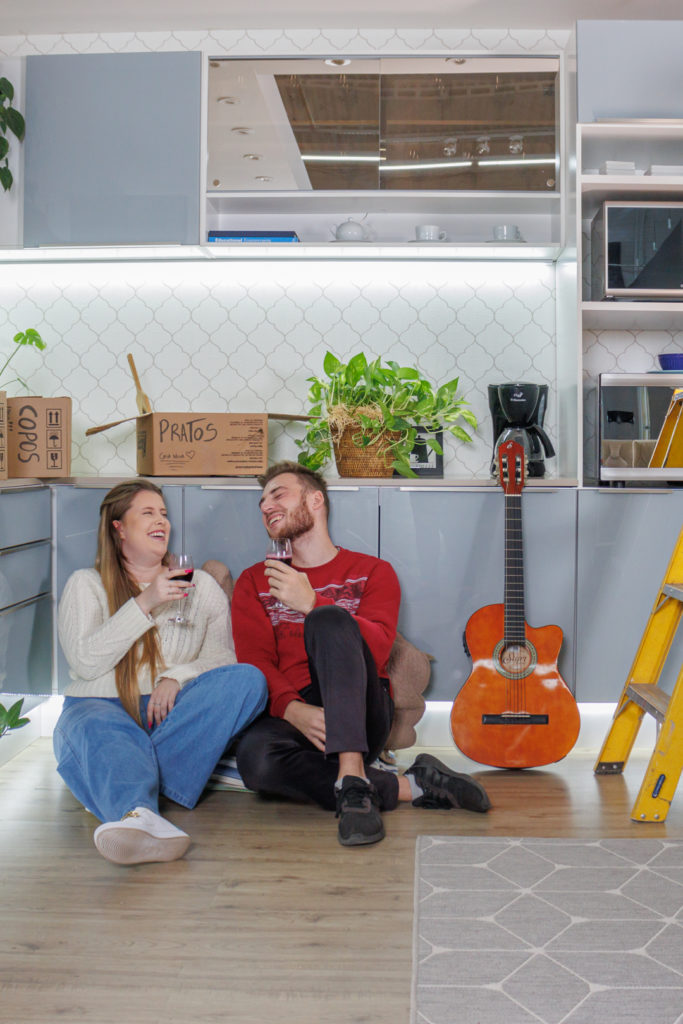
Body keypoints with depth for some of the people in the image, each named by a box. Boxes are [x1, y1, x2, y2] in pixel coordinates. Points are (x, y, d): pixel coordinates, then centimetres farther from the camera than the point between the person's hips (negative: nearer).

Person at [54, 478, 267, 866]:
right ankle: (140, 816, -70)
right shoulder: (86, 584, 12)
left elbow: (223, 657, 6)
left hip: (175, 714, 2)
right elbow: (85, 662, -4)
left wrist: (177, 676, -16)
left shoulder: (201, 586, 18)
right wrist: (145, 604, -12)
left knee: (248, 679, -26)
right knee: (95, 729, -37)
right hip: (102, 706, -2)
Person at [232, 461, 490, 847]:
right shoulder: (255, 582, 19)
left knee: (329, 621, -31)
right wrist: (294, 710, -18)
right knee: (255, 755, -36)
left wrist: (313, 604, -19)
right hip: (291, 717, 2)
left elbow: (378, 648, -6)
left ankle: (353, 781, -41)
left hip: (360, 715, -1)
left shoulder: (372, 572, 13)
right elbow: (255, 662, 3)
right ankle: (406, 786, -25)